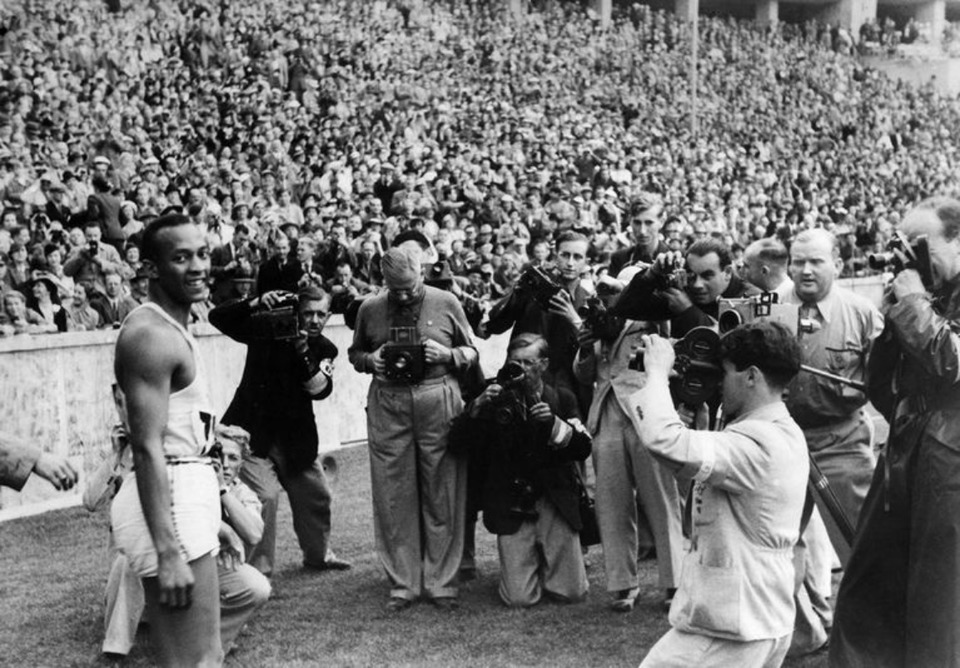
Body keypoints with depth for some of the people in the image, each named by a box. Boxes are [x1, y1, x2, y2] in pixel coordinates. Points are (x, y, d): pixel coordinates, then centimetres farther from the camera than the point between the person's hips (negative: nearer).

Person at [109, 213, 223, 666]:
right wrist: (168, 552, -26)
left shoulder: (171, 328, 17)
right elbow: (148, 448, -22)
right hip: (169, 500, -11)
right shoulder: (153, 335, -16)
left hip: (184, 497, 11)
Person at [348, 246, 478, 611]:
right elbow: (355, 353, 18)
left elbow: (471, 352, 10)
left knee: (442, 496, 2)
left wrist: (447, 354, -10)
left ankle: (441, 582, 12)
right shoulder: (370, 309, 7)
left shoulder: (446, 303, 3)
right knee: (393, 498, 3)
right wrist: (371, 360, -3)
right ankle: (403, 583, 13)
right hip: (387, 406, 1)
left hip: (439, 402, -1)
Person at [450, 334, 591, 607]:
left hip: (554, 502, 1)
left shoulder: (562, 399, 6)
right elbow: (457, 440, -3)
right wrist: (478, 406, -18)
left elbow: (583, 449, -3)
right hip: (511, 506, -1)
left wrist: (554, 423, -19)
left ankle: (545, 562, 29)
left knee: (571, 593, -3)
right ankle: (530, 563, 25)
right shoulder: (495, 399, 3)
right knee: (519, 599, -8)